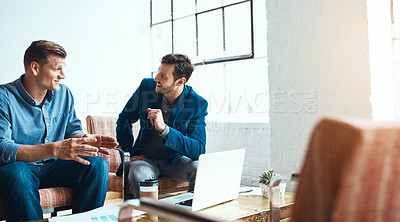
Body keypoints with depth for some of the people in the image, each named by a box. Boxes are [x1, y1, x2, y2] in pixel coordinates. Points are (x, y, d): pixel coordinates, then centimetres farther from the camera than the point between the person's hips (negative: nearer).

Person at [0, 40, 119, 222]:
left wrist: (84, 139, -15)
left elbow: (72, 130, 12)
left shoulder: (63, 94, 5)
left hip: (52, 166, 5)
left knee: (98, 165, -17)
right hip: (18, 166, -4)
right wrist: (54, 149, -38)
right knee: (16, 173, -39)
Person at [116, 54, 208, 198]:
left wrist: (163, 129, -35)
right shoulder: (146, 86, -8)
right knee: (138, 176, -33)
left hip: (175, 160, -1)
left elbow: (199, 150, -24)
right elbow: (124, 120, 8)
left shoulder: (198, 103, -15)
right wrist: (131, 153, 1)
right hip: (146, 158, 1)